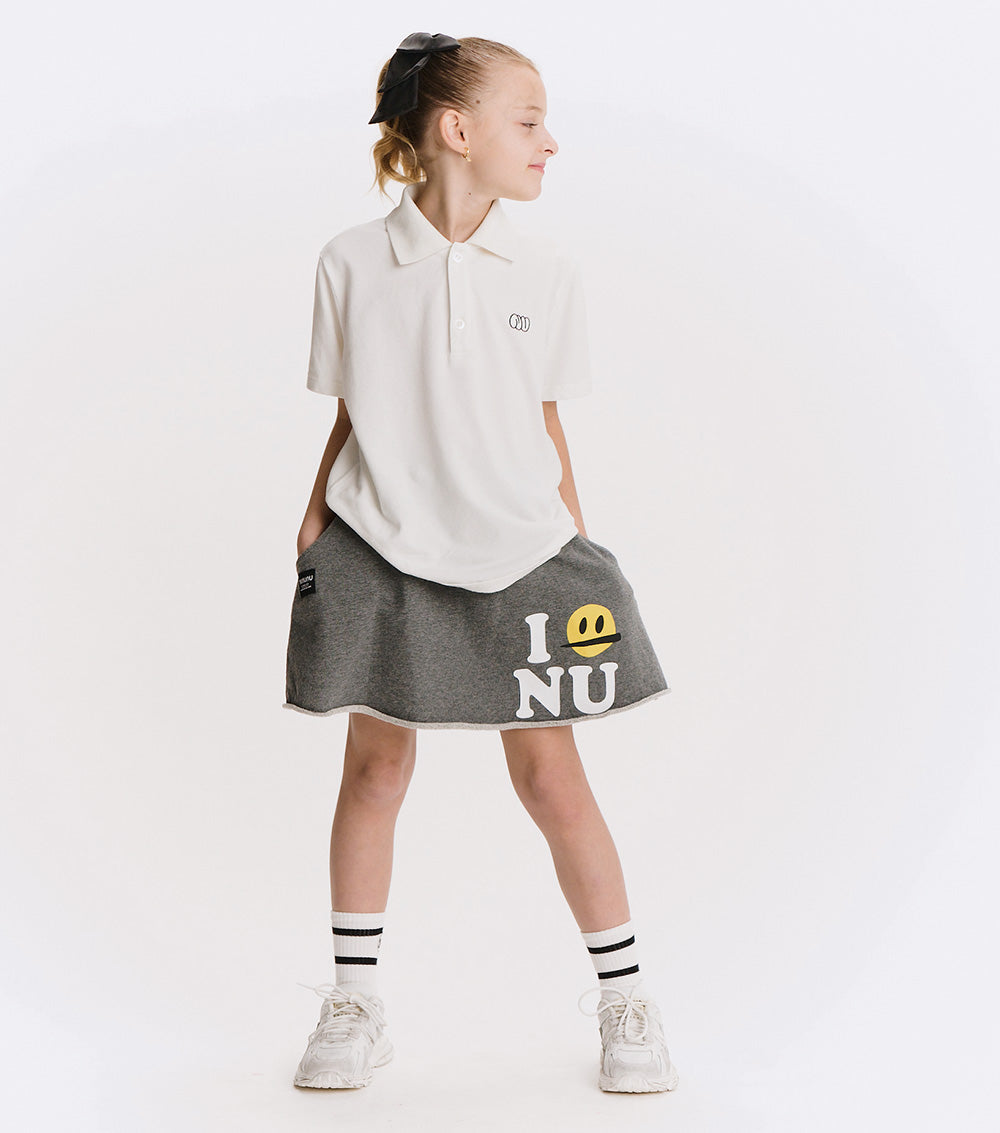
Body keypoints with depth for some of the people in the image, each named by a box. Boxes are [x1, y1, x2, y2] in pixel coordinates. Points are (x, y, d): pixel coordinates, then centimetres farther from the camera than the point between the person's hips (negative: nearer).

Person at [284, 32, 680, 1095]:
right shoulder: (351, 262, -1)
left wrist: (575, 545, 7)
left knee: (549, 774, 1)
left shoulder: (546, 271, 2)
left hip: (517, 551, 0)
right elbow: (349, 416, 6)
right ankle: (354, 1002, 22)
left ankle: (625, 1002, 15)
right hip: (380, 549, 0)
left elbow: (547, 424, 8)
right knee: (374, 766, 7)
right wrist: (314, 529, 1)